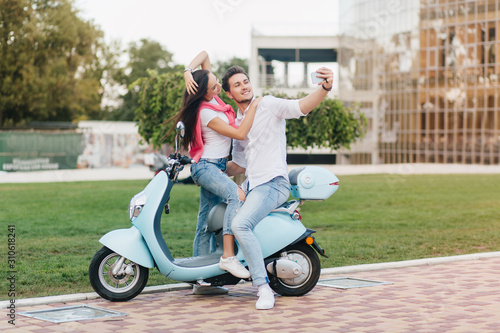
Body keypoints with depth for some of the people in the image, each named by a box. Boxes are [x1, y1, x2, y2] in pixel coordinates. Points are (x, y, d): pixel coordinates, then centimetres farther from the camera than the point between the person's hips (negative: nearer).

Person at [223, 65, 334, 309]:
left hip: (273, 183, -9)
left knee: (240, 224, -28)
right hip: (250, 185, 9)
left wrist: (325, 88, -38)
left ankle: (263, 287, -26)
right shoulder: (237, 124, 21)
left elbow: (302, 106, -19)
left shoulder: (267, 105, -2)